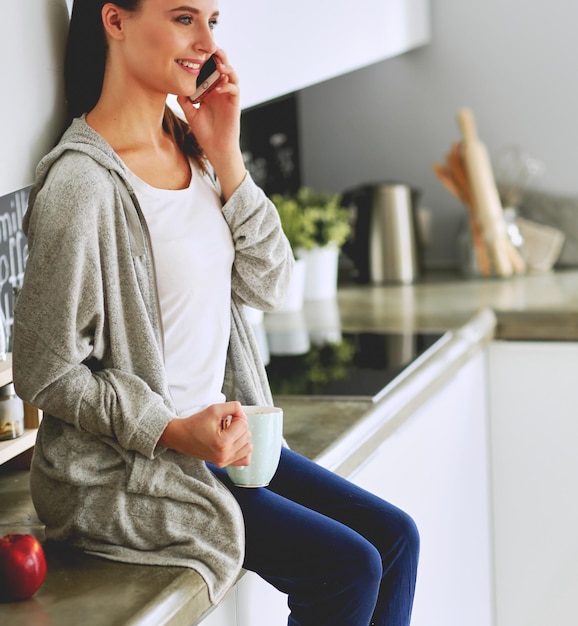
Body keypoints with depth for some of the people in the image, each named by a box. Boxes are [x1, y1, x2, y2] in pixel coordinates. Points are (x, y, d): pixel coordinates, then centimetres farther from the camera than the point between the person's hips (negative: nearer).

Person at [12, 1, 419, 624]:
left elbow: (267, 286, 3)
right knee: (348, 566, -13)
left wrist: (225, 155, -6)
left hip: (216, 434, 8)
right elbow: (46, 375, -17)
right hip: (127, 471, -8)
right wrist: (176, 431, -24)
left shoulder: (191, 146, 6)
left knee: (395, 537, 4)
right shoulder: (82, 184, -21)